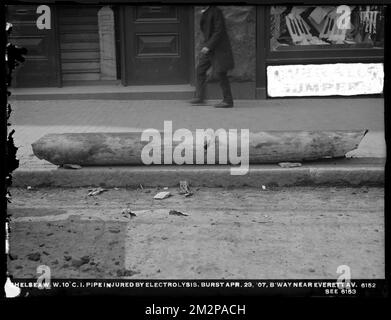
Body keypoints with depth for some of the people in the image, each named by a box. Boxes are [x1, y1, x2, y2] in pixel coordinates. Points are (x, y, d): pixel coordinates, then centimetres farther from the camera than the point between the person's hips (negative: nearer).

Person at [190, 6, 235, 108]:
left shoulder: (216, 12, -15)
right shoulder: (204, 13, 11)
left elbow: (218, 32, -20)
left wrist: (208, 46, -23)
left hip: (218, 48, -9)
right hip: (208, 47, 9)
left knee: (220, 73, -6)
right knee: (200, 70, 5)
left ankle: (228, 101, 3)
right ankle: (200, 97, 10)